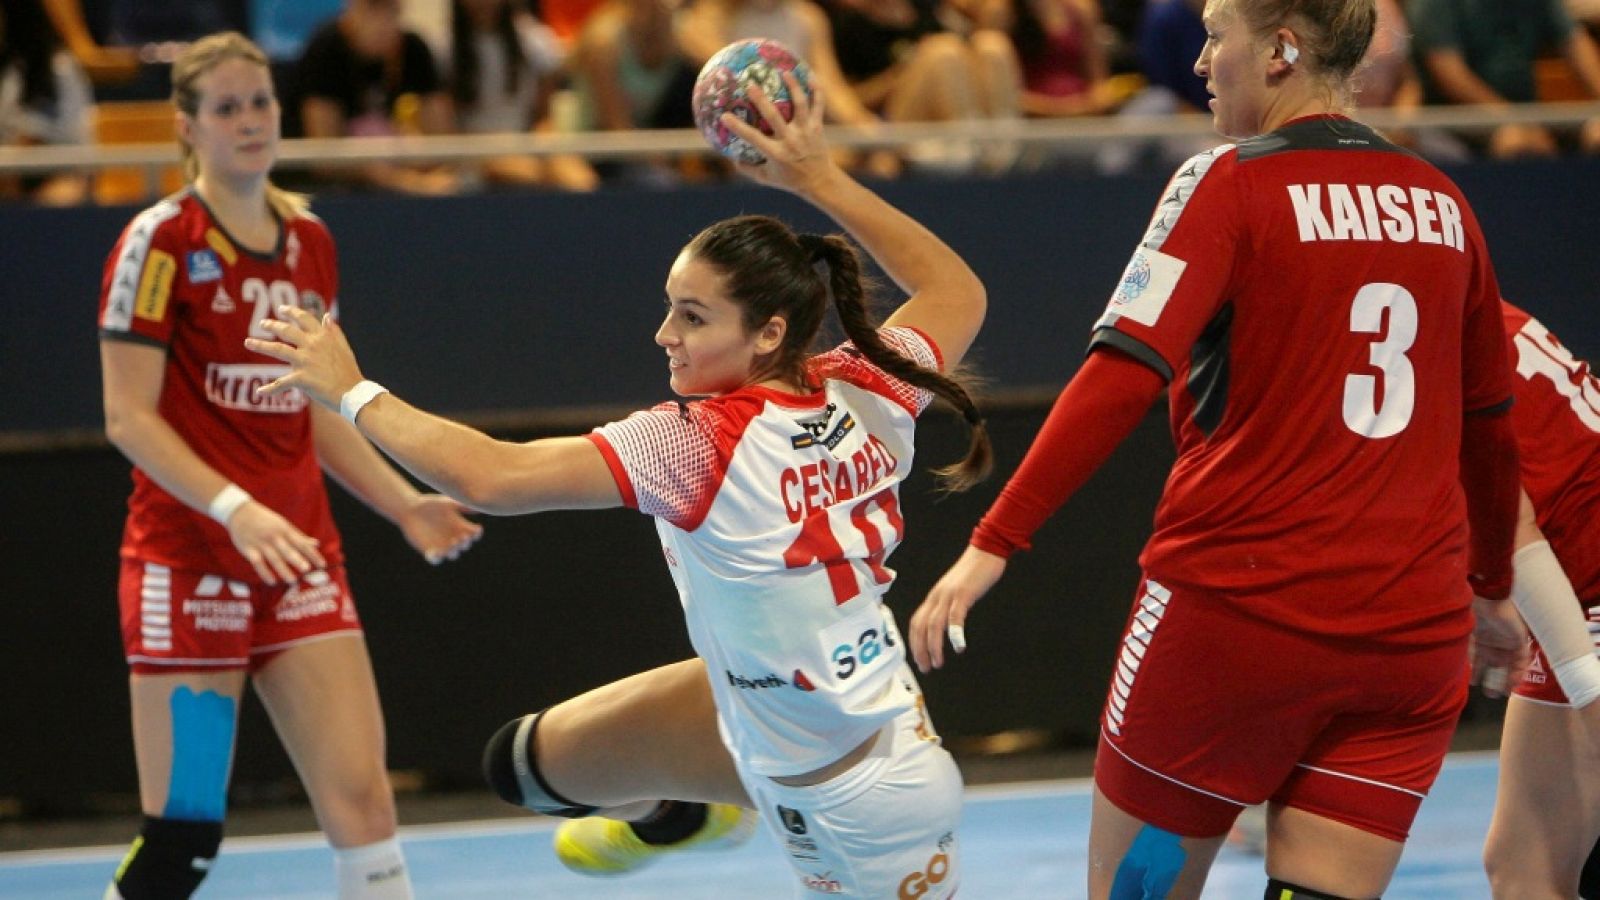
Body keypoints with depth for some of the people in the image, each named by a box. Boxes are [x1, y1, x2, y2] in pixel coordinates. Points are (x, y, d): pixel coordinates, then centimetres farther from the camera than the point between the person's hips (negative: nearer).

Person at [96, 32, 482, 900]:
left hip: (300, 557, 6)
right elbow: (129, 416, -11)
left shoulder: (309, 243, 12)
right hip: (186, 559, -6)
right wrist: (235, 509, -23)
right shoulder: (161, 241, -7)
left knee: (362, 799, -4)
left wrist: (405, 505, 8)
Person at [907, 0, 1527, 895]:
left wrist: (994, 544, -17)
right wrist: (1492, 587, 34)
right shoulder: (1442, 205, 10)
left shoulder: (1230, 183, -5)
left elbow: (1123, 377, -16)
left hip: (1237, 608, -4)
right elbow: (1491, 424, 20)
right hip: (1412, 635, 4)